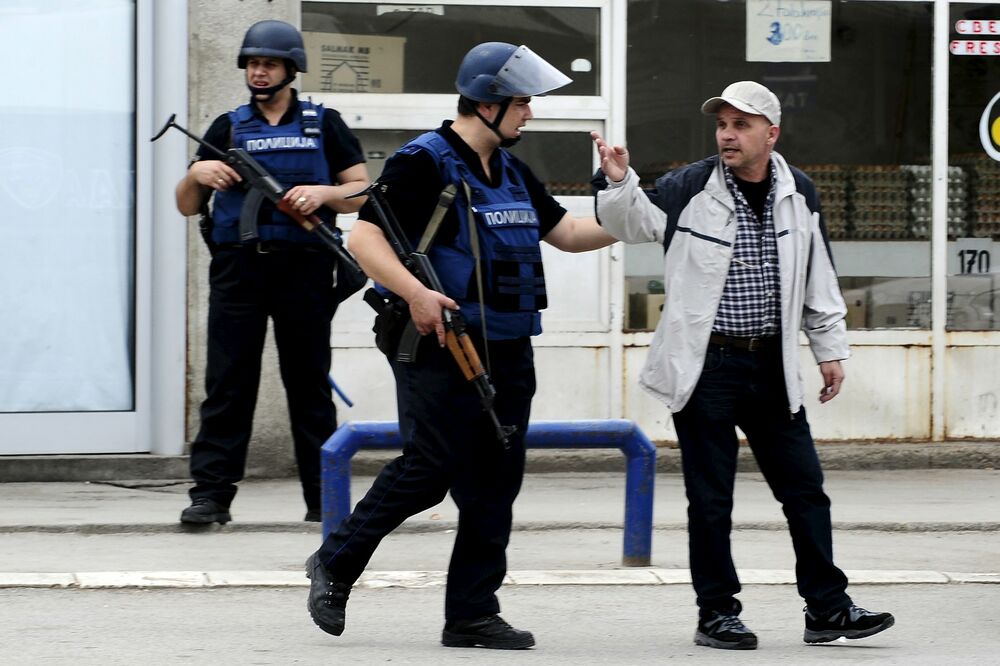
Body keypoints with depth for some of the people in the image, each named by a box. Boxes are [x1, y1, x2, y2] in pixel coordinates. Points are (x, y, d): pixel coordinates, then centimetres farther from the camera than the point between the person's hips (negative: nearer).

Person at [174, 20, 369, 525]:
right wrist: (196, 174, -8)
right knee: (227, 384, -4)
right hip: (238, 269, 1)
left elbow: (362, 192, 7)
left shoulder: (324, 126, 10)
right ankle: (211, 494, -5)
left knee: (309, 384, 3)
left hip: (304, 269, -1)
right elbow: (187, 206, 13)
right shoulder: (227, 128, 13)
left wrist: (323, 193, -11)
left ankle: (324, 497, 6)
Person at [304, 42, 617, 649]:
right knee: (428, 471, -9)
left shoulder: (510, 171, 16)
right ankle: (335, 565, 9)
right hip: (442, 348, -8)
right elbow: (364, 238, -15)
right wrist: (416, 293, -28)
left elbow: (565, 231, 24)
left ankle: (472, 614, 8)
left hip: (508, 351, 8)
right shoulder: (424, 164, -9)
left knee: (495, 483, 4)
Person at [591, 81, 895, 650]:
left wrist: (830, 348, 14)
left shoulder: (798, 193, 7)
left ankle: (827, 607, 14)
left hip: (771, 365, 4)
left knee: (805, 488, 7)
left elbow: (819, 279, 14)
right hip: (705, 364, -4)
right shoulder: (691, 188, -5)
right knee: (711, 497, 1)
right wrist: (619, 182, -31)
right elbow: (635, 222, -10)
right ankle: (718, 612, 11)